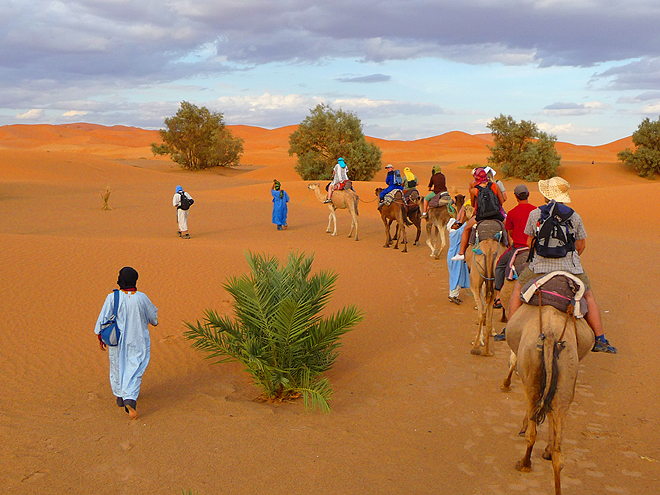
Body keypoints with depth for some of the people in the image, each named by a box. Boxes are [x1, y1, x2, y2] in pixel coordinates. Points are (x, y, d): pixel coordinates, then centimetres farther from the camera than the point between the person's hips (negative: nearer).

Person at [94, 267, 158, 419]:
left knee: (118, 367, 22)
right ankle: (130, 400, -16)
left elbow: (103, 320, -12)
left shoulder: (112, 298, -16)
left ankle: (120, 397, 38)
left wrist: (100, 338, 2)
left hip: (117, 340, 1)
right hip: (137, 341, -1)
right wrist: (154, 321, 26)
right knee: (134, 370, 4)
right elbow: (153, 316, 2)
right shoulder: (141, 298, -13)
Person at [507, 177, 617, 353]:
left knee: (518, 288, 20)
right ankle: (600, 340, 17)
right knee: (588, 296, 19)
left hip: (540, 267, -1)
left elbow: (530, 242, 9)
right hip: (571, 268, 1)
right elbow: (581, 245, 10)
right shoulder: (574, 216, 4)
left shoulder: (535, 214, 0)